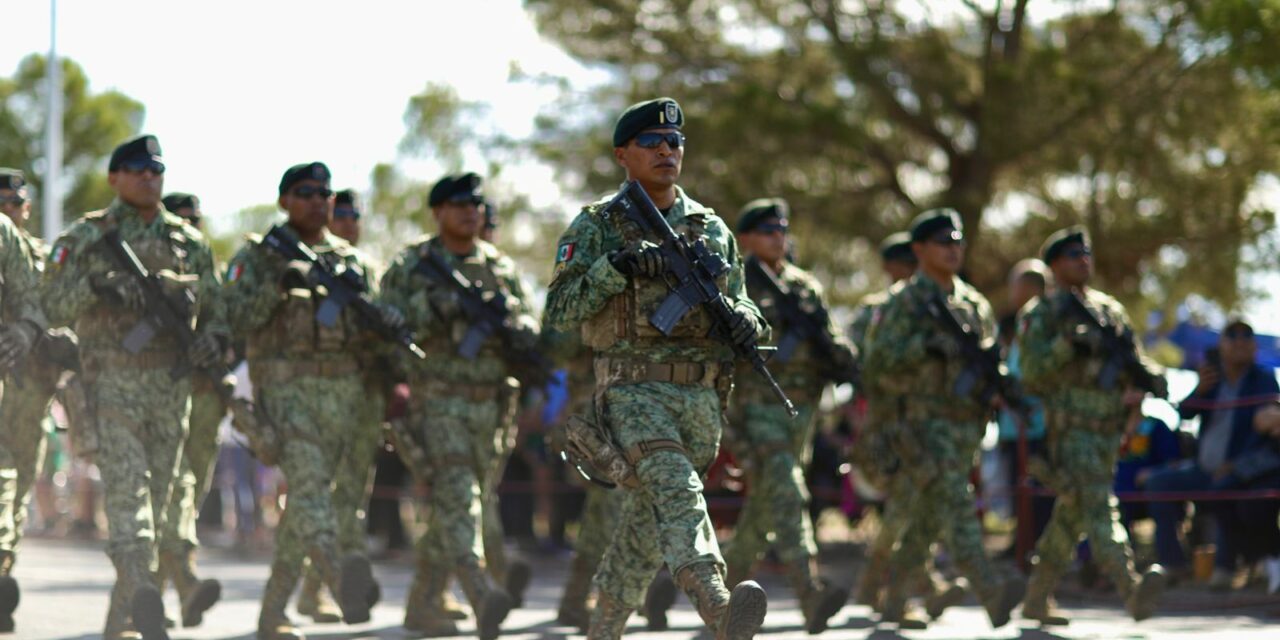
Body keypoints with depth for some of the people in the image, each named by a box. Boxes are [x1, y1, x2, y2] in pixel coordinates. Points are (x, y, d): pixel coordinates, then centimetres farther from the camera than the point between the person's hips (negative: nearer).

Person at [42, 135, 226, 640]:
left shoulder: (189, 242, 14)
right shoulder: (85, 237, 5)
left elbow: (215, 310, 18)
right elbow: (53, 305, -1)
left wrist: (211, 340, -4)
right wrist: (95, 286, -18)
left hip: (172, 385, 4)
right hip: (113, 382, -4)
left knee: (157, 496, 5)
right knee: (127, 485, -18)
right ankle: (141, 594, -30)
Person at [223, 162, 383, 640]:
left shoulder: (354, 261, 19)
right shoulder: (257, 256, 8)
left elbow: (369, 337, 19)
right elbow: (232, 318, -5)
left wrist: (386, 322, -4)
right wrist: (277, 286, -18)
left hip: (343, 392, 5)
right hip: (285, 385, -5)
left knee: (306, 498, 6)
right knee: (307, 479, -26)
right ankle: (341, 577, -48)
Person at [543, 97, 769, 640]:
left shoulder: (712, 229, 15)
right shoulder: (595, 226, 4)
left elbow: (737, 300, 22)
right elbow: (558, 312, -3)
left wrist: (745, 318, -3)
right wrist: (615, 267, -18)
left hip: (700, 398, 5)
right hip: (633, 391, -5)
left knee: (644, 531, 9)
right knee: (674, 484, -30)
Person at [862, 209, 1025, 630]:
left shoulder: (975, 304, 17)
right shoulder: (905, 303, -2)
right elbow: (876, 364, -10)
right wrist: (926, 346, -22)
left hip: (966, 425, 7)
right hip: (924, 422, -7)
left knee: (927, 520, 10)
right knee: (955, 502, -20)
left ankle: (893, 599, 21)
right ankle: (990, 592, -33)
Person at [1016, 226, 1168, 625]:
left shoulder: (1110, 310, 17)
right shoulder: (1040, 315, 0)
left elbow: (1135, 361, 17)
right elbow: (1032, 373, -9)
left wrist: (1147, 378, -5)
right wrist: (1067, 343, -21)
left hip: (1108, 431, 6)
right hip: (1067, 430, -6)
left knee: (1072, 517, 11)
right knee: (1097, 506, -20)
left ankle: (1037, 599, 23)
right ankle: (1133, 591, -35)